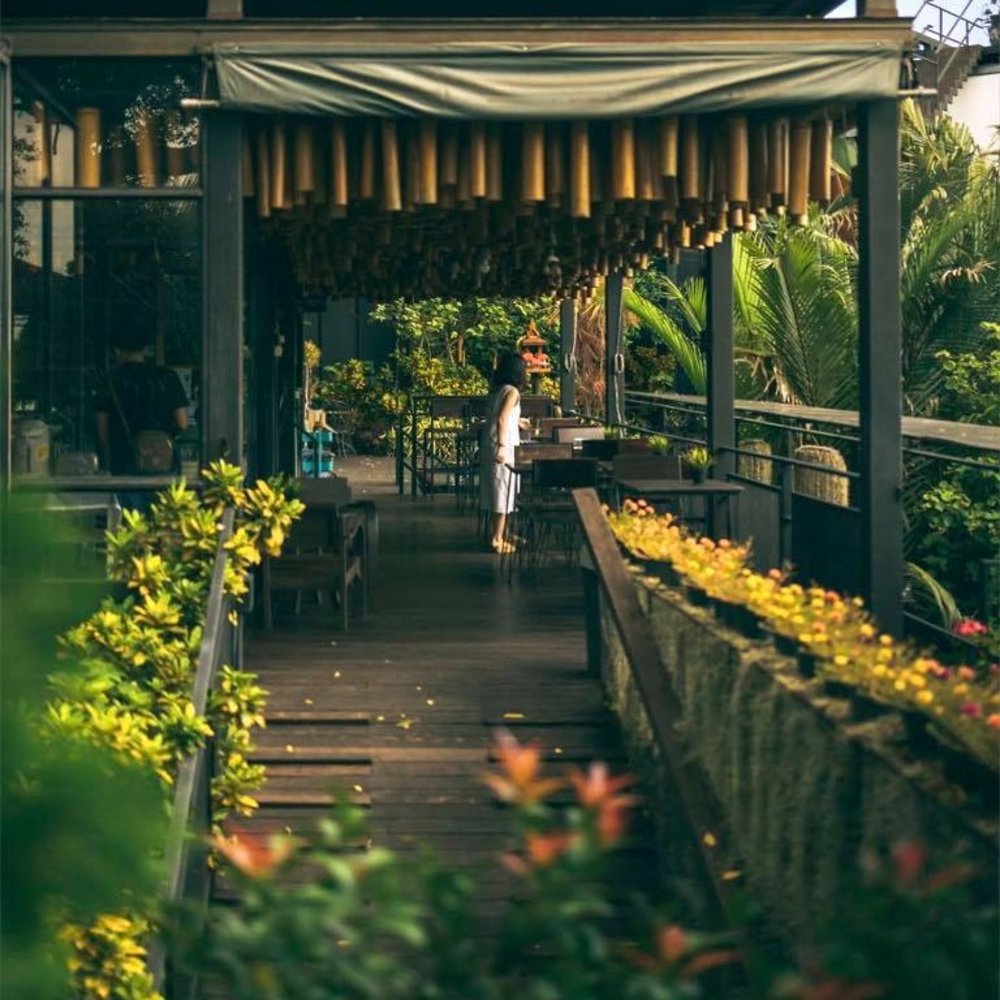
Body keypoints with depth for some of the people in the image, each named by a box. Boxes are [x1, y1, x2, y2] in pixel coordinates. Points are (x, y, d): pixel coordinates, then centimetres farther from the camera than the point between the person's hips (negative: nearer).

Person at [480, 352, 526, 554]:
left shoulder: (496, 389, 12)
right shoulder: (512, 391, -12)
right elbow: (502, 419, -22)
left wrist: (518, 422, 44)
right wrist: (502, 446, -27)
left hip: (489, 446, 8)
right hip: (502, 446, -8)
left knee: (495, 492, 15)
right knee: (503, 492, -2)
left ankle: (495, 534, 21)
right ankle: (497, 539, -1)